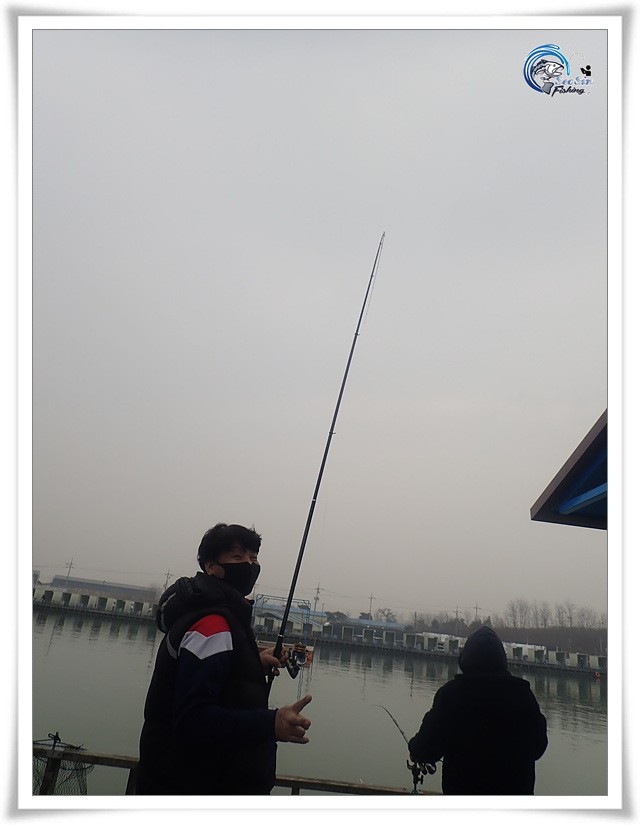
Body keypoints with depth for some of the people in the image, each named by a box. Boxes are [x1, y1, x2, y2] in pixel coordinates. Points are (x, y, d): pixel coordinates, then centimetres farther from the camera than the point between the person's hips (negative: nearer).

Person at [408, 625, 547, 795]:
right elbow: (539, 745, 8)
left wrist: (415, 749, 16)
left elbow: (427, 748, -7)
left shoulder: (450, 692, -11)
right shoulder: (522, 693, -4)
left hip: (462, 789, -2)